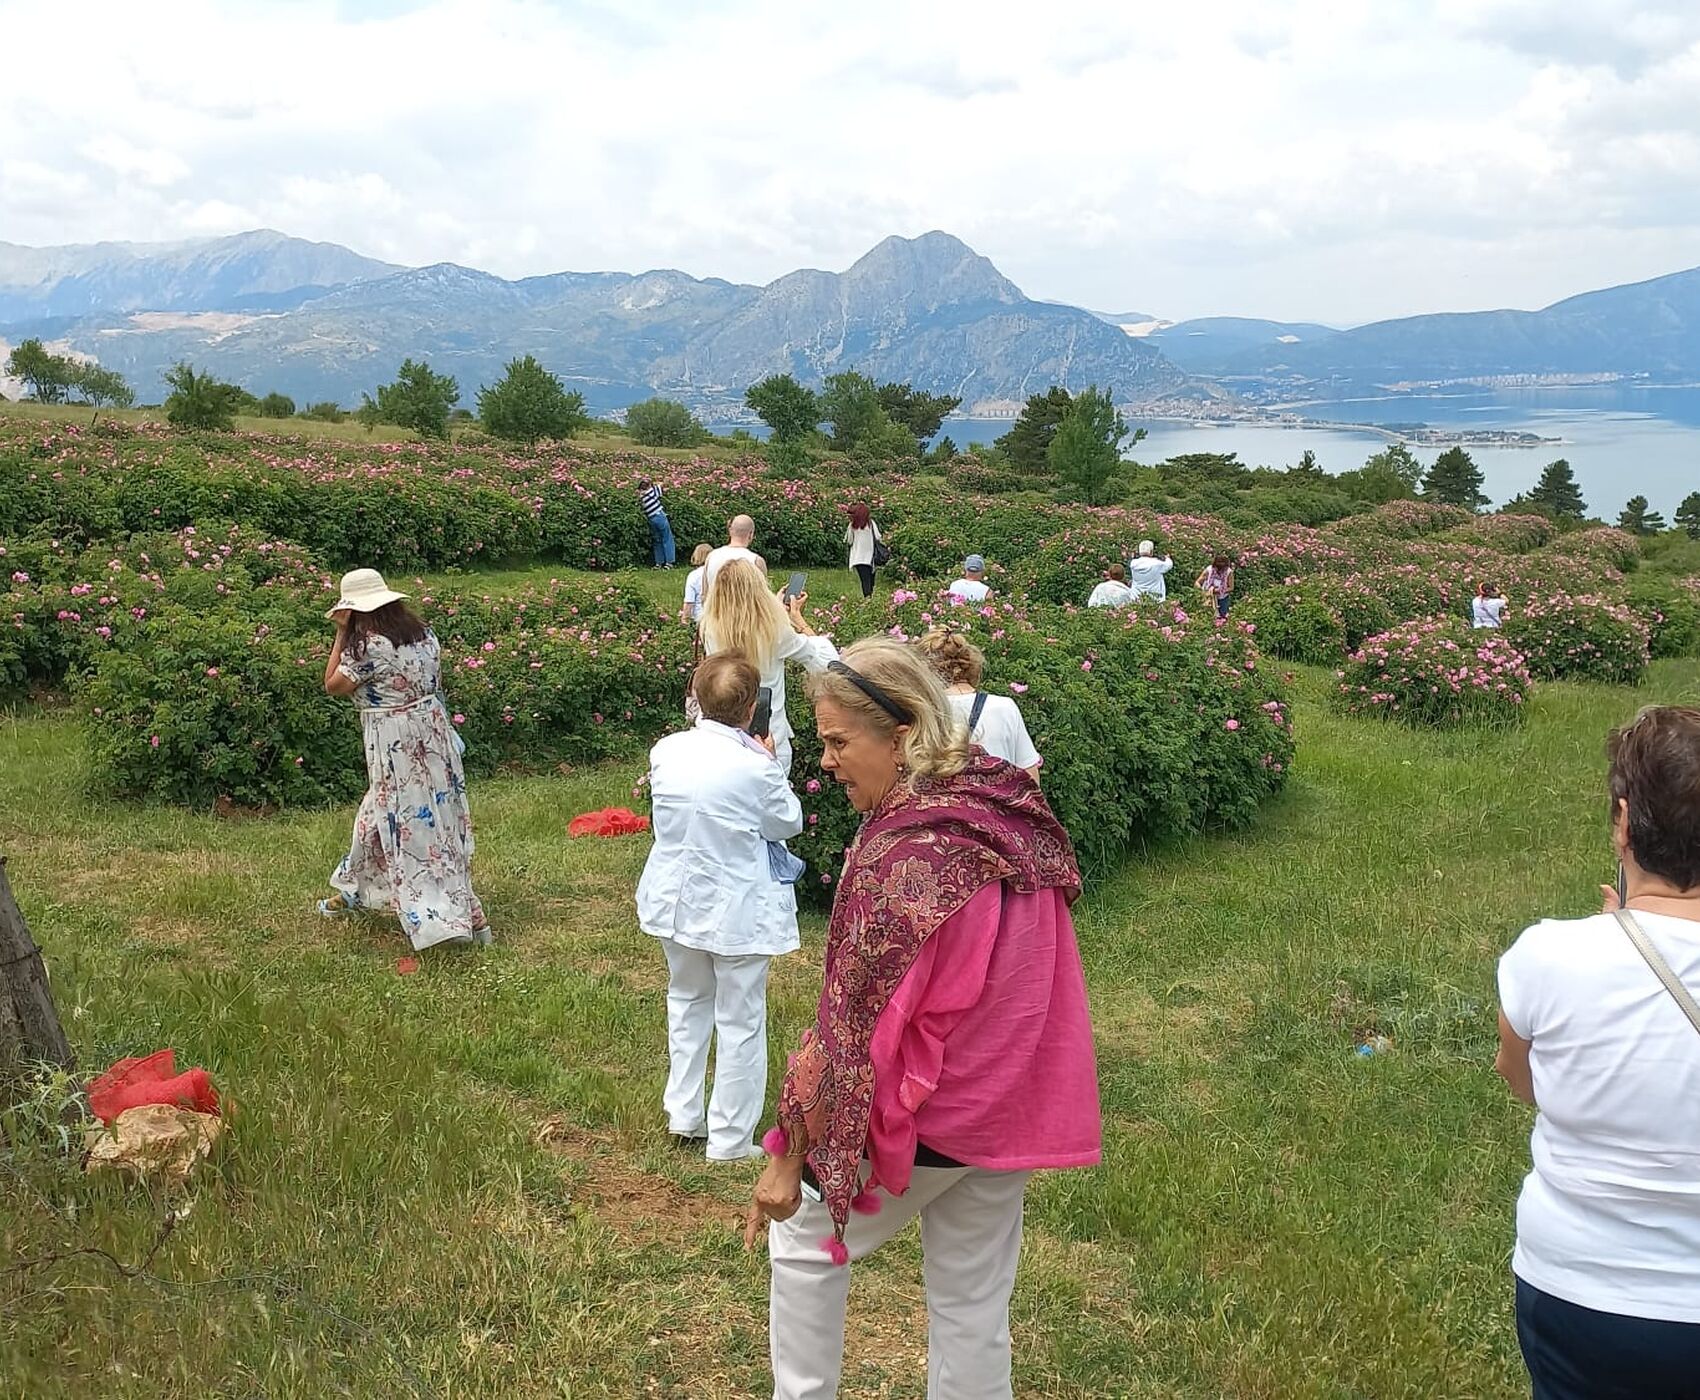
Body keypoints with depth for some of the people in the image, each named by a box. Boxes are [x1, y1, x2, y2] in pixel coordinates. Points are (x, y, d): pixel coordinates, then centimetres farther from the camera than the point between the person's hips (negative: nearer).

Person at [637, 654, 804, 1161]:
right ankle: (730, 1139, 17)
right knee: (740, 1020, 9)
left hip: (676, 903, 5)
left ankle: (683, 1115, 34)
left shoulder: (665, 751, -8)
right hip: (735, 910, -5)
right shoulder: (755, 767, -22)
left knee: (687, 1001, 26)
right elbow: (788, 822, -6)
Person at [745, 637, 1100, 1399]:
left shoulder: (906, 848, -23)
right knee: (974, 1304, 17)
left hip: (923, 1110, -7)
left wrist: (789, 1153, -11)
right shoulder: (1015, 813, 1)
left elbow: (855, 1020, -20)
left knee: (803, 1241, 17)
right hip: (1013, 1105, 7)